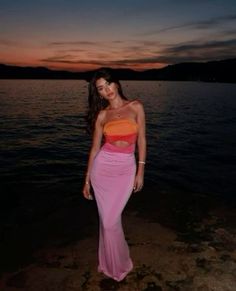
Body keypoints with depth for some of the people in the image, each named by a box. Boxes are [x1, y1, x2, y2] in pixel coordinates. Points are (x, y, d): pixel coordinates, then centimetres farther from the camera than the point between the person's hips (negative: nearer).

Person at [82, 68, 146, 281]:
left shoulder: (136, 107, -2)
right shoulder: (102, 115, 2)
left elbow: (141, 141, -1)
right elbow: (95, 148, 5)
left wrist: (140, 172, -4)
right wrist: (87, 179, 7)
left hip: (125, 170, -2)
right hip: (102, 168, 2)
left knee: (110, 221, 1)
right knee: (108, 220, 9)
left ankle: (117, 264, 30)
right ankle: (112, 262, 36)